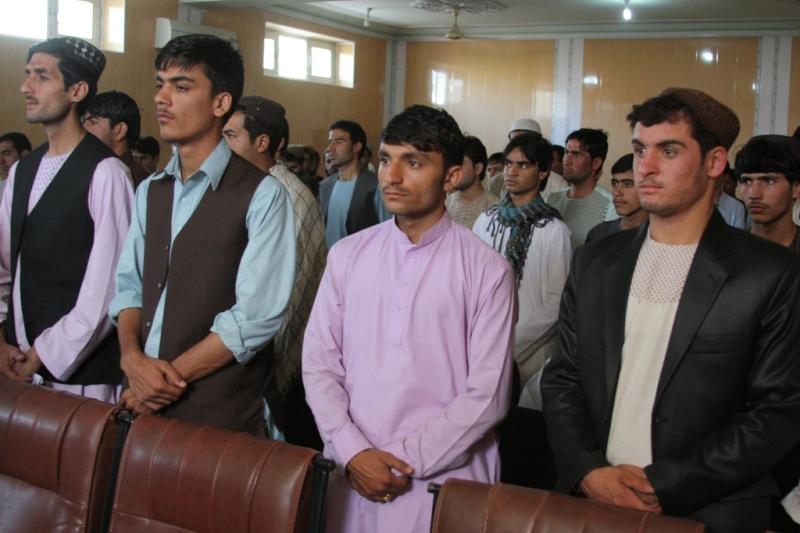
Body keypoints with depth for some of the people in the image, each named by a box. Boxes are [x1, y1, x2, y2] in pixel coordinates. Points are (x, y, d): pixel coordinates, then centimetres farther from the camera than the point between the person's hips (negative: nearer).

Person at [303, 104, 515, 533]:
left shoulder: (487, 271, -5)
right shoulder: (347, 255, 4)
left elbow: (487, 394, -8)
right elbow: (319, 364, 2)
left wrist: (407, 462, -11)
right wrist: (353, 453, -9)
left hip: (442, 481, -2)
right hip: (351, 476, 3)